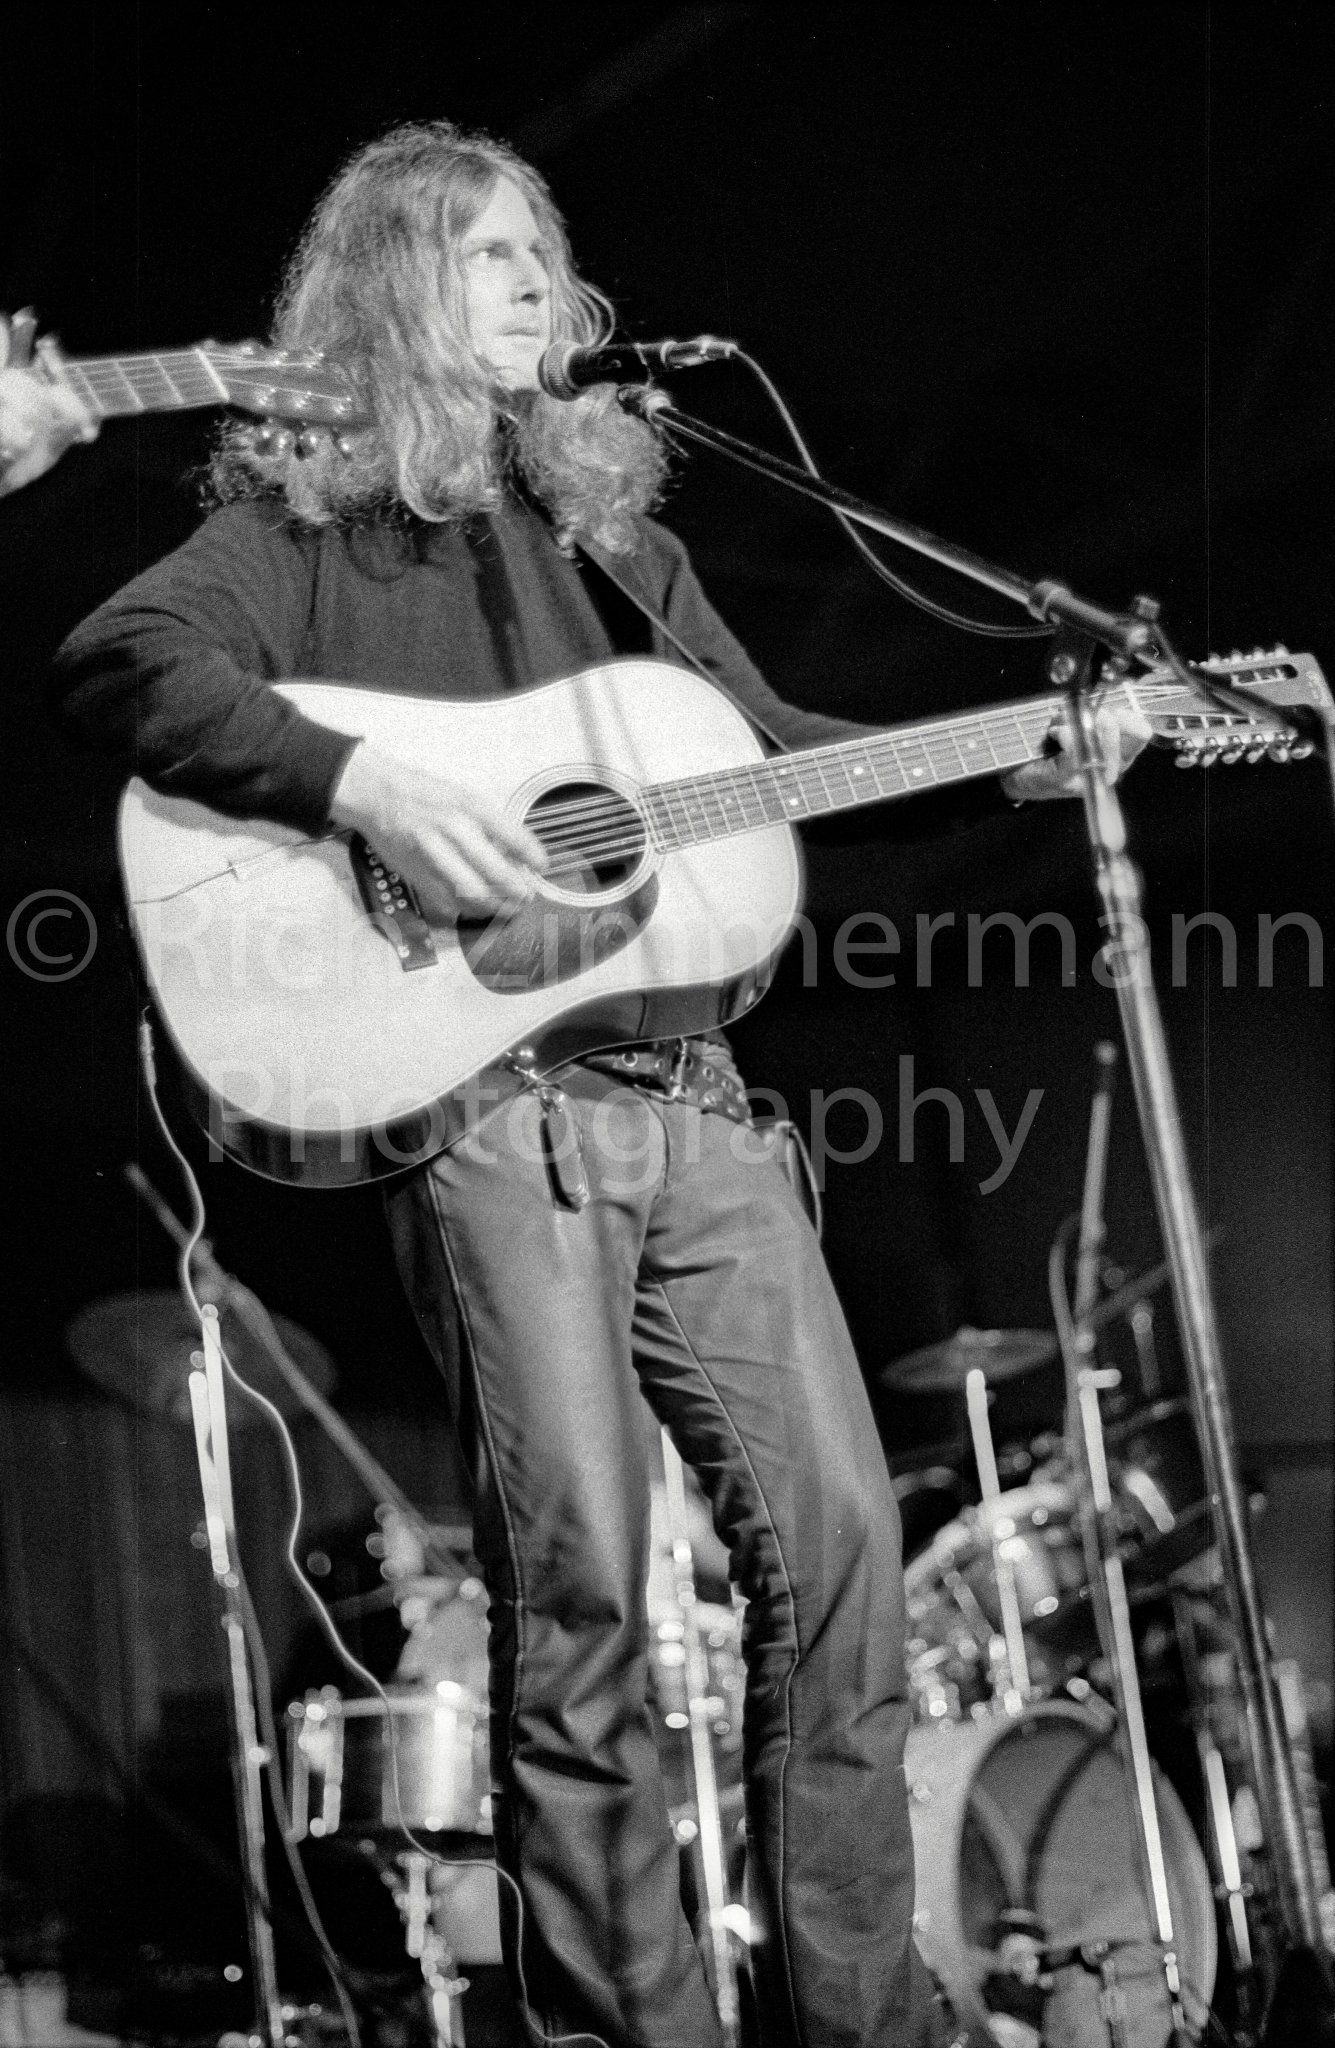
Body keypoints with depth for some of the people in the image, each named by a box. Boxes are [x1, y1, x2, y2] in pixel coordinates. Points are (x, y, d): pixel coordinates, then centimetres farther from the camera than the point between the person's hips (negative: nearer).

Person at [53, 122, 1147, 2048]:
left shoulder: (613, 534, 23)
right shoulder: (305, 524, 4)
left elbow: (767, 747, 26)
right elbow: (117, 664, -13)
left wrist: (1011, 760, 13)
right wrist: (366, 787, -24)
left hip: (683, 1088, 6)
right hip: (476, 1091, -6)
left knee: (837, 1533, 0)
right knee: (579, 1580, -11)